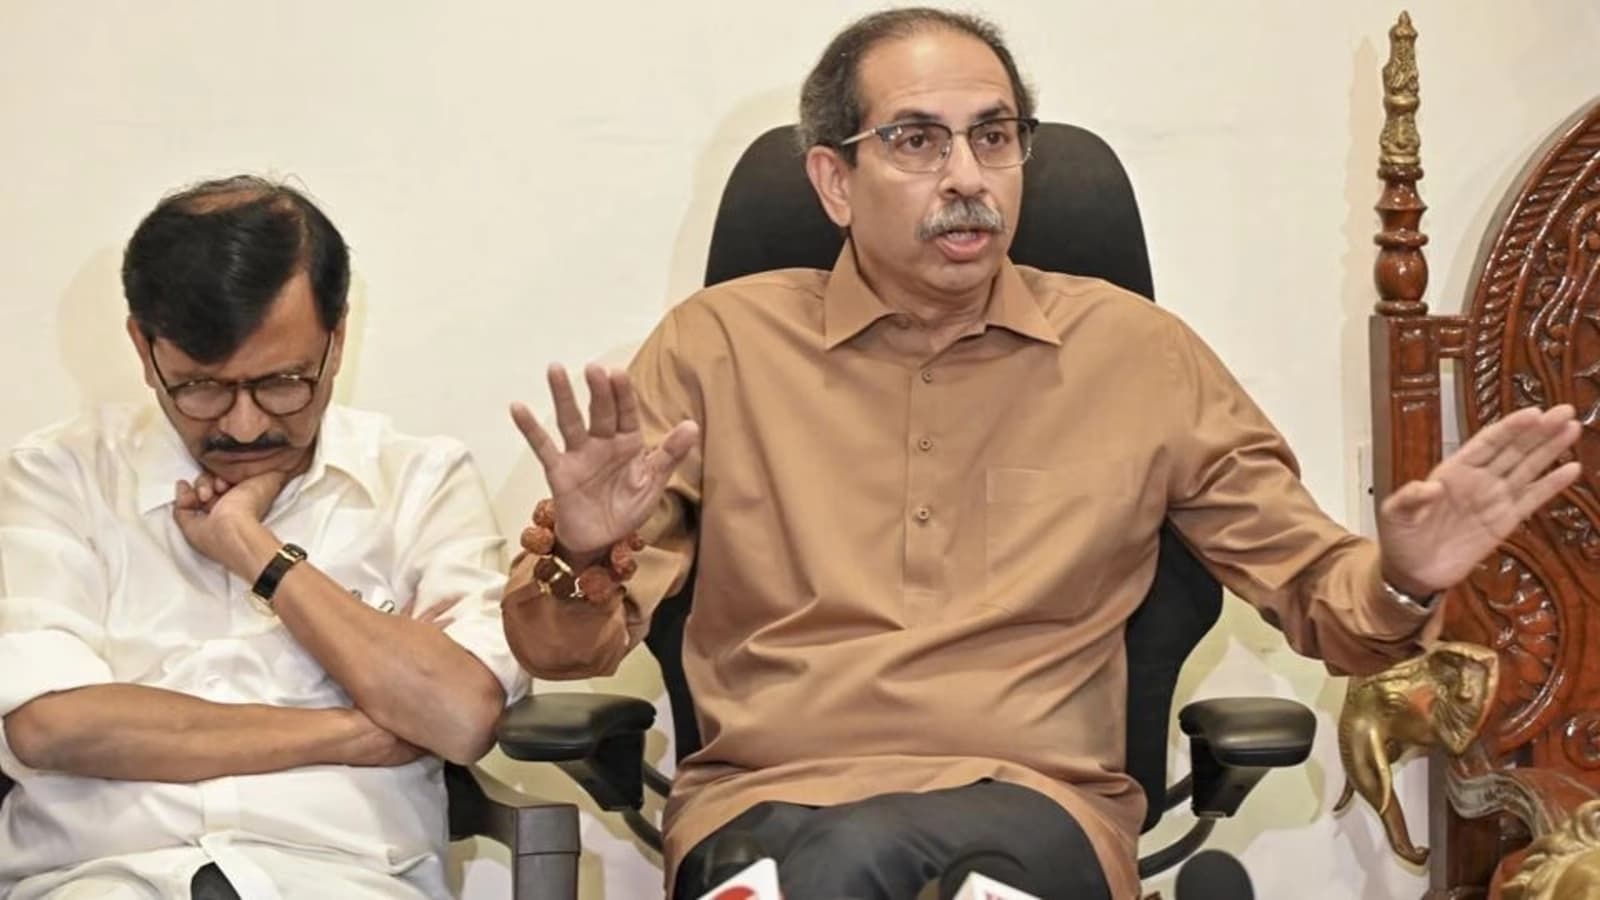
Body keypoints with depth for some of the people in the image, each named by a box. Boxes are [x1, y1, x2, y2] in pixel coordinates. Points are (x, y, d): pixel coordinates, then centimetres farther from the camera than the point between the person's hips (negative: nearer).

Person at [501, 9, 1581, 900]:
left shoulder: (1139, 353, 12)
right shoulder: (721, 342, 8)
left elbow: (1314, 591, 17)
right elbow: (566, 650, 7)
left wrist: (1399, 582, -7)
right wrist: (582, 559, -17)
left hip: (1035, 806, 0)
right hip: (765, 799, 0)